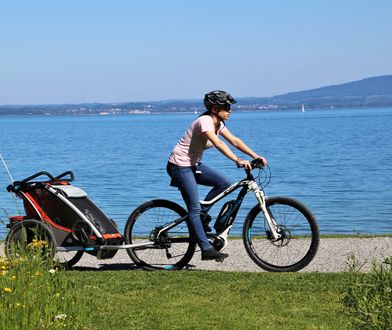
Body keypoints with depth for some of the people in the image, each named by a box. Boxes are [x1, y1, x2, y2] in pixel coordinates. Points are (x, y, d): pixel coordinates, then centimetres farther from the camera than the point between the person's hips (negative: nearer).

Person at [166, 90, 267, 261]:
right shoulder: (205, 121, -23)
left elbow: (235, 141, 1)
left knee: (224, 184, -5)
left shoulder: (218, 123, 5)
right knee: (195, 208, -11)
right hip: (180, 165, -9)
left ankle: (201, 214, 10)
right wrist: (238, 161, -46)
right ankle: (207, 250, -12)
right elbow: (218, 144, -36)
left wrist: (256, 156, -10)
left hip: (194, 164, 9)